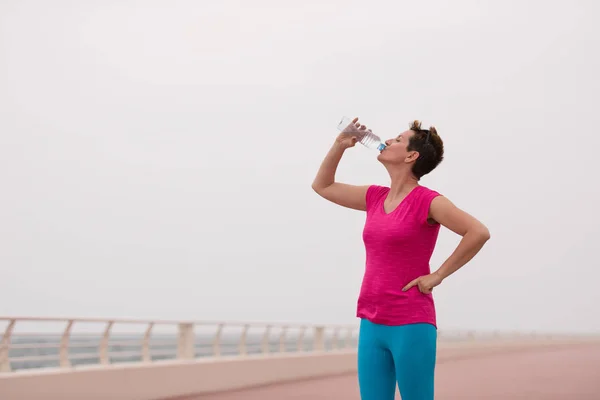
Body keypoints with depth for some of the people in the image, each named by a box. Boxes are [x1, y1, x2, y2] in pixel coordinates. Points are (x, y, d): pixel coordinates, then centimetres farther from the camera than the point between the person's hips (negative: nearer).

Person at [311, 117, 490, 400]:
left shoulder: (428, 201, -8)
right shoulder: (375, 197, 12)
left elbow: (479, 233, -15)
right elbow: (322, 186, 23)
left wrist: (438, 275, -12)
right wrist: (339, 145, 11)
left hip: (411, 325, -6)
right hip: (372, 324, 6)